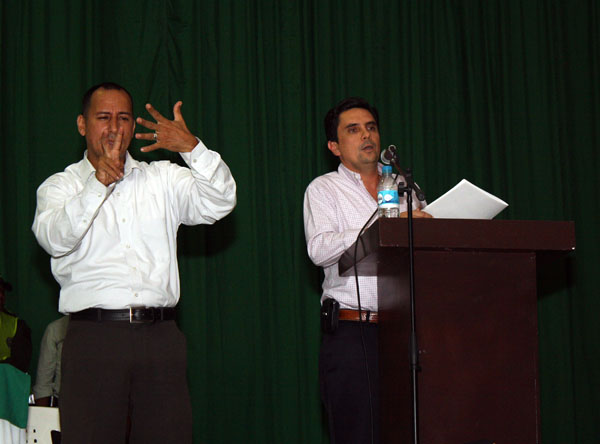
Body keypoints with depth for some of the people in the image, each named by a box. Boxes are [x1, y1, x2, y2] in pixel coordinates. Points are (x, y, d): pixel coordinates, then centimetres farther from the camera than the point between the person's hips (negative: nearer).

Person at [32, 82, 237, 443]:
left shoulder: (164, 179, 16)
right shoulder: (60, 186, 10)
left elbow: (220, 203, -1)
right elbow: (55, 240, -10)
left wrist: (192, 147, -15)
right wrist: (99, 183, -21)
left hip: (160, 336, 2)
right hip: (94, 336, -2)